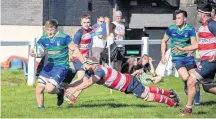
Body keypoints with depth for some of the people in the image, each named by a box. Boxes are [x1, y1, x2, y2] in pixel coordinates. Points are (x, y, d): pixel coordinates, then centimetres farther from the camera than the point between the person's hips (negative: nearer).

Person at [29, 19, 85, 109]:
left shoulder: (64, 37, -10)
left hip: (61, 67, -5)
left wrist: (84, 63, -11)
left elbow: (75, 49, -6)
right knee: (39, 89, -4)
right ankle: (40, 108, 16)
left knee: (49, 88, -19)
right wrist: (32, 52, -26)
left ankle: (60, 91, 15)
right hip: (49, 66, 5)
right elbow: (36, 48, -1)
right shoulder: (44, 39, 2)